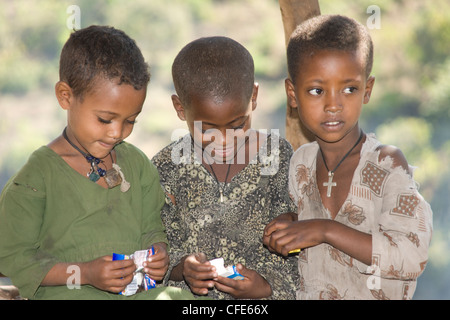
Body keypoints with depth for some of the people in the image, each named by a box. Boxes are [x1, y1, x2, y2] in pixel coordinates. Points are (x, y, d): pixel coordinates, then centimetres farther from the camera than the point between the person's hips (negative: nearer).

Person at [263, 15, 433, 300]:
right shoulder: (301, 162, 2)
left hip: (374, 295, -3)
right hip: (308, 295, 3)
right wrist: (285, 228, -4)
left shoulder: (386, 163, -13)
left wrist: (326, 230, -23)